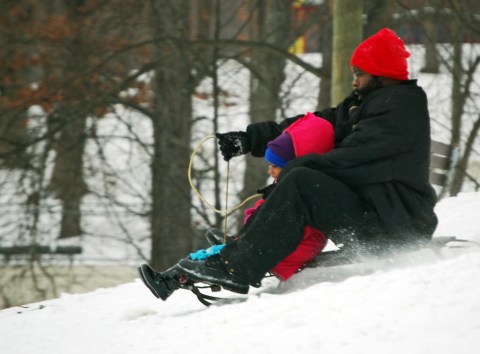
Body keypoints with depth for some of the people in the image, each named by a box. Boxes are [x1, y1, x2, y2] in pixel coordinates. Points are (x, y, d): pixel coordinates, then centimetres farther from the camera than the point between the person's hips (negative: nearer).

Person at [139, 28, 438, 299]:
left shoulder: (402, 106, -12)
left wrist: (289, 170, -18)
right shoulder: (365, 104, 20)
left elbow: (353, 158, -21)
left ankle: (237, 268, -28)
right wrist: (248, 140, 9)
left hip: (394, 227, -10)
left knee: (299, 183, -25)